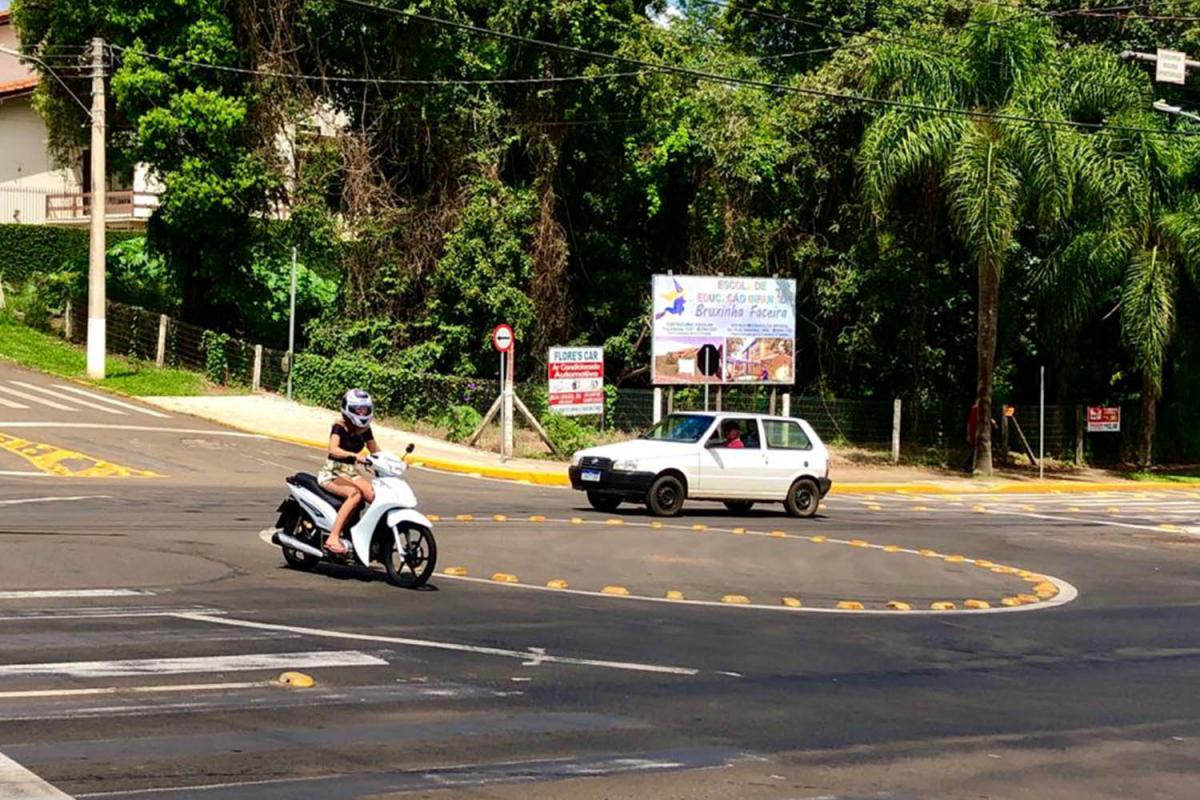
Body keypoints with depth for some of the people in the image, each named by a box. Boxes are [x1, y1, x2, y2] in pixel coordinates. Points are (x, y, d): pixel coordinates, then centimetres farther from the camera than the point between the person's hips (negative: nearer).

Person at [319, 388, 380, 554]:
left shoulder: (364, 429, 8)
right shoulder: (339, 427, -12)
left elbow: (375, 451, 16)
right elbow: (333, 449, -29)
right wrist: (354, 455, -45)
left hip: (351, 473, 6)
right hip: (331, 473, -6)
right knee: (355, 494, -34)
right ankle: (333, 538, -39)